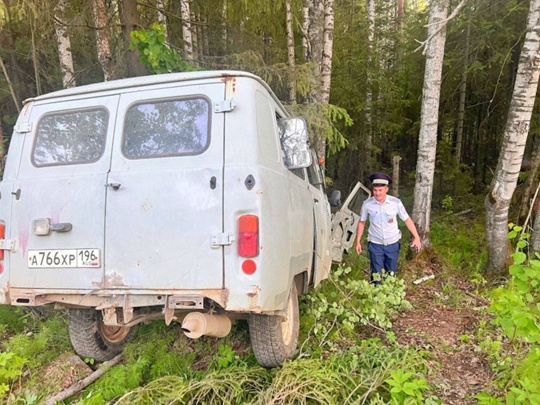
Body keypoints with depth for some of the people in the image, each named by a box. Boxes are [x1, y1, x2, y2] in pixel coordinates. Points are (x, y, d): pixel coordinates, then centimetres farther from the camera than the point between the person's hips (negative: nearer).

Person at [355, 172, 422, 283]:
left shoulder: (396, 202, -16)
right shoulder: (367, 204, -14)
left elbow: (407, 220, -4)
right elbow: (362, 222, 1)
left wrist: (416, 237, -7)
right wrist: (358, 242, 2)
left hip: (393, 244, 1)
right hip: (375, 245, -1)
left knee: (391, 274, 16)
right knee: (376, 275, 4)